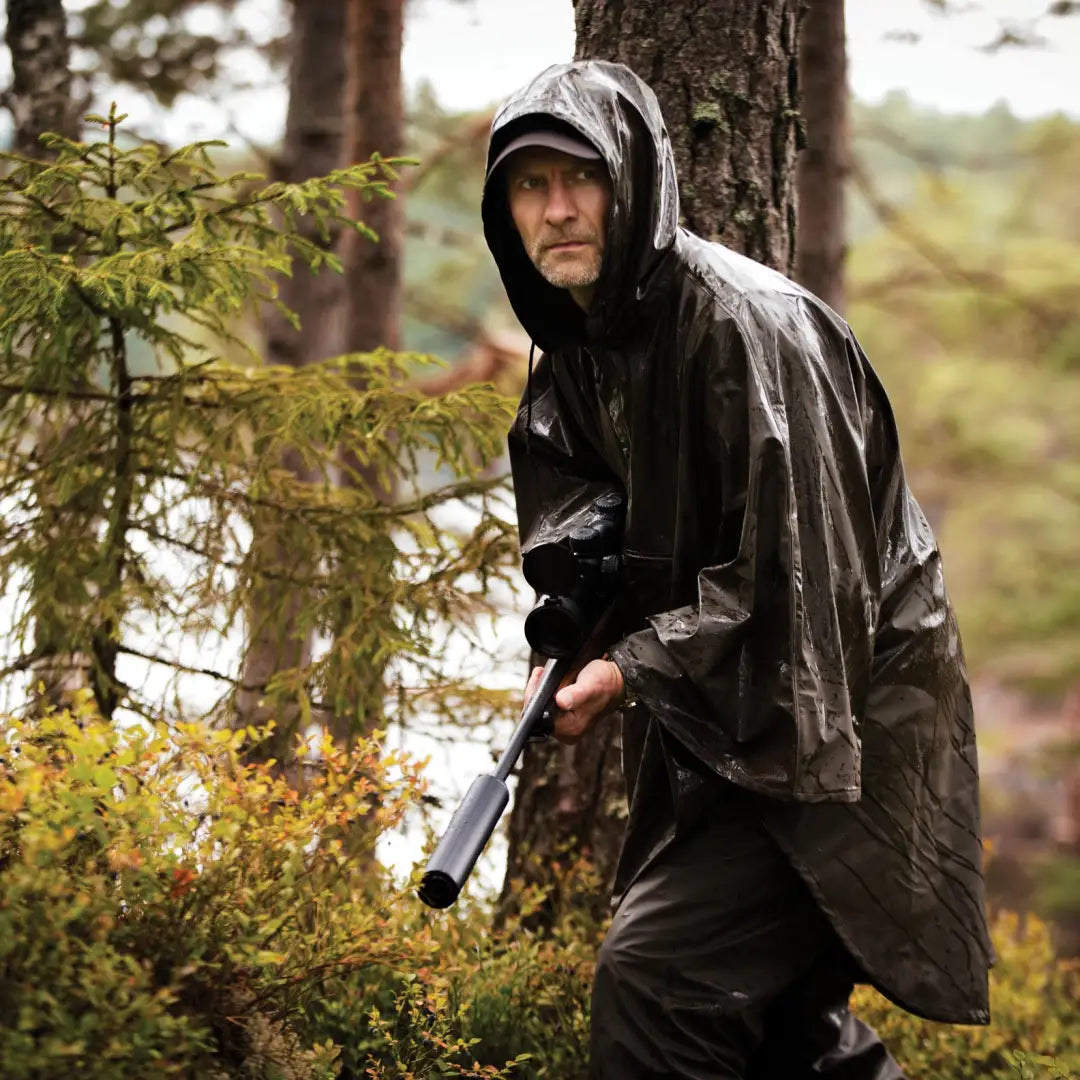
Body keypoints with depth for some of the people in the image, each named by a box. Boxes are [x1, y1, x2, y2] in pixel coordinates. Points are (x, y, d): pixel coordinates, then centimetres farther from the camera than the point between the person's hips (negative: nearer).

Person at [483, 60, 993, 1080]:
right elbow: (554, 458, 19)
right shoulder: (578, 335, 2)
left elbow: (796, 574, -27)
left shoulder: (745, 324, -24)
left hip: (830, 718, -9)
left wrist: (635, 669, -24)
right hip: (717, 713, 10)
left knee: (652, 970, -20)